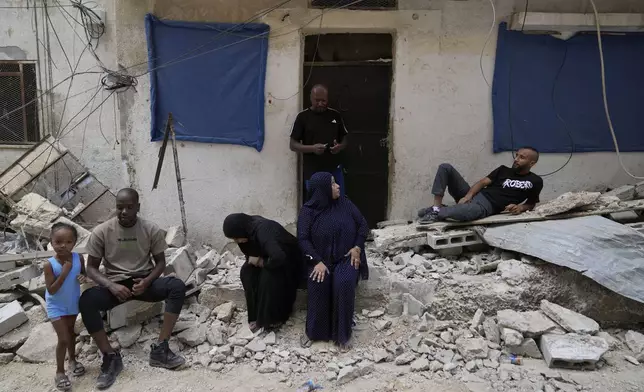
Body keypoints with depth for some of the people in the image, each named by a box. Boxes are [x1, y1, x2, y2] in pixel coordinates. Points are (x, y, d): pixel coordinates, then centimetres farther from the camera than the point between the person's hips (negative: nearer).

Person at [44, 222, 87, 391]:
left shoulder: (78, 258, -16)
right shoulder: (49, 264, -26)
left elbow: (83, 273, 3)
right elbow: (51, 290, -26)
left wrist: (83, 277, -21)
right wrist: (64, 272, -34)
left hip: (73, 304, 4)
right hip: (56, 307, -4)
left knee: (71, 332, 24)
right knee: (63, 339, -4)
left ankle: (72, 360, 44)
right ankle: (60, 372, 15)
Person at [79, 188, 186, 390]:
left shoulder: (151, 229, -7)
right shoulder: (101, 232, -8)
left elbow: (160, 262, 1)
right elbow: (91, 267, -3)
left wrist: (146, 282, -19)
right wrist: (111, 285, -21)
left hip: (144, 281, 1)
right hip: (115, 284, 0)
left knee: (177, 286, -28)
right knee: (86, 300, -31)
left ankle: (160, 349, -23)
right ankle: (111, 357, -17)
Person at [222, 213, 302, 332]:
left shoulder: (263, 231, -36)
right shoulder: (249, 227, -12)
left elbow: (278, 258, -47)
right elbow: (250, 252, 6)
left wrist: (261, 262, -29)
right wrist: (253, 259, -15)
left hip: (289, 260, -8)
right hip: (269, 256, 8)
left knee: (269, 276, -29)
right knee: (247, 271, -12)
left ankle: (274, 318, -9)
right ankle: (257, 315, -2)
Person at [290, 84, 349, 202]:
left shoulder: (336, 115, 5)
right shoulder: (303, 117, -4)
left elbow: (346, 138, 13)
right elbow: (293, 145, -5)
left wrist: (341, 146, -11)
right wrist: (312, 148, -22)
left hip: (335, 170, 3)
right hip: (312, 172, -3)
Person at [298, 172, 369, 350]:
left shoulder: (344, 203, 2)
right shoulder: (308, 211, -4)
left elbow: (363, 224, 8)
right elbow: (303, 239, -10)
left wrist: (357, 247, -6)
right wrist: (317, 261, -22)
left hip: (346, 257, 1)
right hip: (321, 259, -1)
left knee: (344, 283, -30)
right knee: (318, 283, -31)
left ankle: (342, 335, -16)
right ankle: (313, 331, -11)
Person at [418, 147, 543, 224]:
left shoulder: (535, 181, 11)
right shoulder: (503, 170, 19)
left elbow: (531, 204, 19)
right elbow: (483, 182, 9)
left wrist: (521, 207, -6)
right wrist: (468, 195, -10)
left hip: (487, 206, -5)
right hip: (472, 196, 6)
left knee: (463, 212, -45)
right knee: (445, 167, -9)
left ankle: (436, 213, -17)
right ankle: (436, 207, -15)